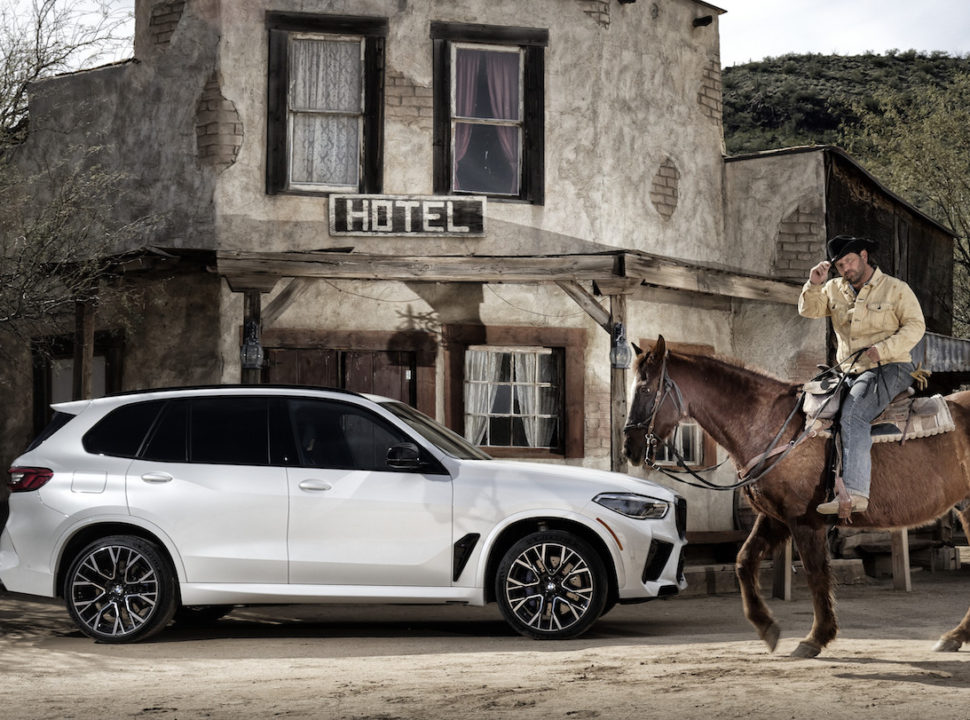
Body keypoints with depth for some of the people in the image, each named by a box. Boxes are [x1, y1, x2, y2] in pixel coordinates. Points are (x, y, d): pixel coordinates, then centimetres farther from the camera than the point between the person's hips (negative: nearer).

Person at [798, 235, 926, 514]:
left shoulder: (896, 289, 1)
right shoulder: (835, 289, 16)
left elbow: (915, 326, -4)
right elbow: (808, 310, 13)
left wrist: (883, 349, -17)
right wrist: (814, 284, -6)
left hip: (889, 368, -6)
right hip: (851, 372, 6)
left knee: (852, 414, -29)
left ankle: (855, 493, -39)